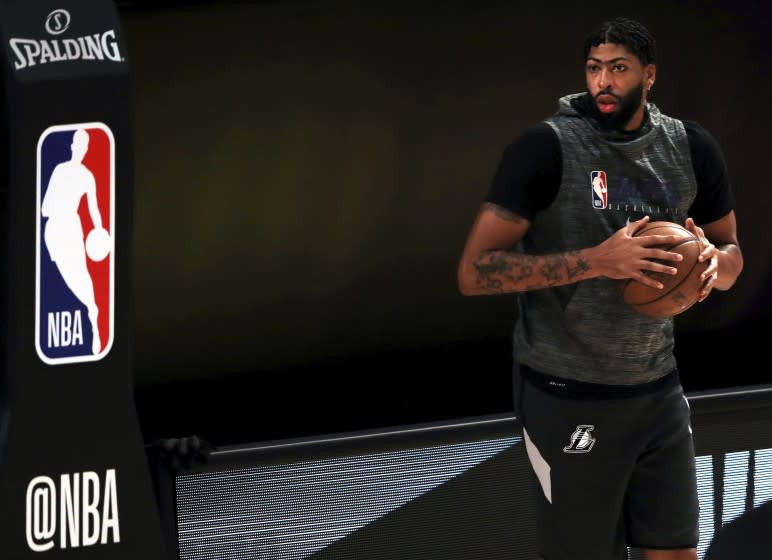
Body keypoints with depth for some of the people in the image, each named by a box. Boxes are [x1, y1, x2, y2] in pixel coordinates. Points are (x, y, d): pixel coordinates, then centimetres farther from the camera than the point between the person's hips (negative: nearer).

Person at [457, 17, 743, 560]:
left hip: (660, 388, 5)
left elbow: (732, 255, 14)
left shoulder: (691, 147, 1)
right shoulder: (547, 146, -15)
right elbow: (475, 272, -19)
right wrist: (595, 260, -29)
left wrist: (714, 262, -12)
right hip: (569, 399, -5)